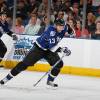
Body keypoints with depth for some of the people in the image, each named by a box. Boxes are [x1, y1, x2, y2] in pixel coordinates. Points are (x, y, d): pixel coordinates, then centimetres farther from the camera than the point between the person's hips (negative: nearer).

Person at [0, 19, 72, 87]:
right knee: (25, 63, -10)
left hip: (49, 50, 6)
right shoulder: (51, 30, -33)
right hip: (39, 48, -6)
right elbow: (52, 46, -40)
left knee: (59, 64, -10)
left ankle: (50, 81, 8)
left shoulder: (64, 29, -12)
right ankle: (8, 77, -2)